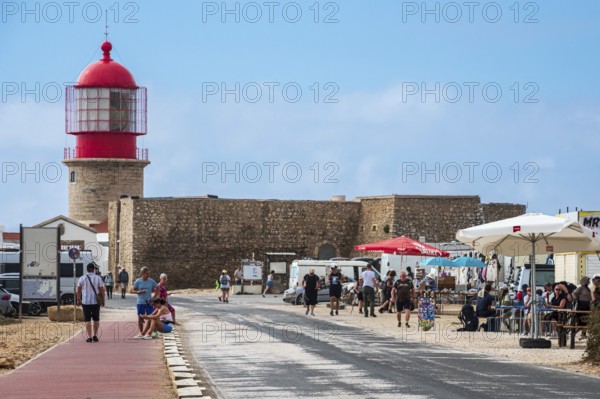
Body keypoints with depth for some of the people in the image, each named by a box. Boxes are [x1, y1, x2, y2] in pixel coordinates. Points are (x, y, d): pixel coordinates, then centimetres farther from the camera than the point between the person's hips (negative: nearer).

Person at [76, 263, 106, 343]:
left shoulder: (82, 278, -1)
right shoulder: (98, 278, -3)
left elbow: (78, 290, 2)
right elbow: (102, 290, -4)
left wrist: (78, 300, 13)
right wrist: (103, 301, 5)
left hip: (86, 302, 0)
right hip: (96, 301, 0)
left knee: (87, 320, 3)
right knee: (96, 319, 15)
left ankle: (89, 337, -2)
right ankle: (95, 335, 11)